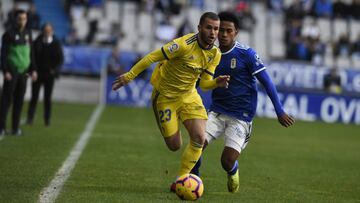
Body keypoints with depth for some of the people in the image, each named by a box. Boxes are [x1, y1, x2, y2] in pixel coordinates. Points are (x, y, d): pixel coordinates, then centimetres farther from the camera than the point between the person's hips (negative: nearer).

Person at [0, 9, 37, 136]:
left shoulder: (28, 34, 12)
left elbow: (30, 53, 19)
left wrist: (33, 70, 12)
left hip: (23, 72, 5)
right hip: (11, 72, -5)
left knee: (19, 101, 5)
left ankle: (15, 128, 10)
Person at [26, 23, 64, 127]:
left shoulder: (56, 43, -1)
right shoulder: (37, 42, -2)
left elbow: (60, 59, 1)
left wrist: (55, 69, -13)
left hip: (49, 74, 0)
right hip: (38, 73, 0)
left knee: (47, 98, 5)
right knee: (34, 96, -1)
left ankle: (47, 119, 11)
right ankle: (30, 118, 2)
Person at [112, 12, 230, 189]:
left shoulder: (215, 54, -6)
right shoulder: (185, 44, -27)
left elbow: (204, 83, 0)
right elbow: (152, 57, -22)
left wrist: (217, 82, -23)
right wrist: (129, 76, -19)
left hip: (189, 95, 5)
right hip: (165, 96, -5)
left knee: (199, 138, -13)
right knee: (174, 145, -4)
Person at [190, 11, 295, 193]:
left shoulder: (247, 54, -10)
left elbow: (267, 82, -7)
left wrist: (280, 112, -8)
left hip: (241, 116, -4)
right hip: (216, 112, 4)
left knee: (228, 161, -11)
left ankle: (233, 172, 28)